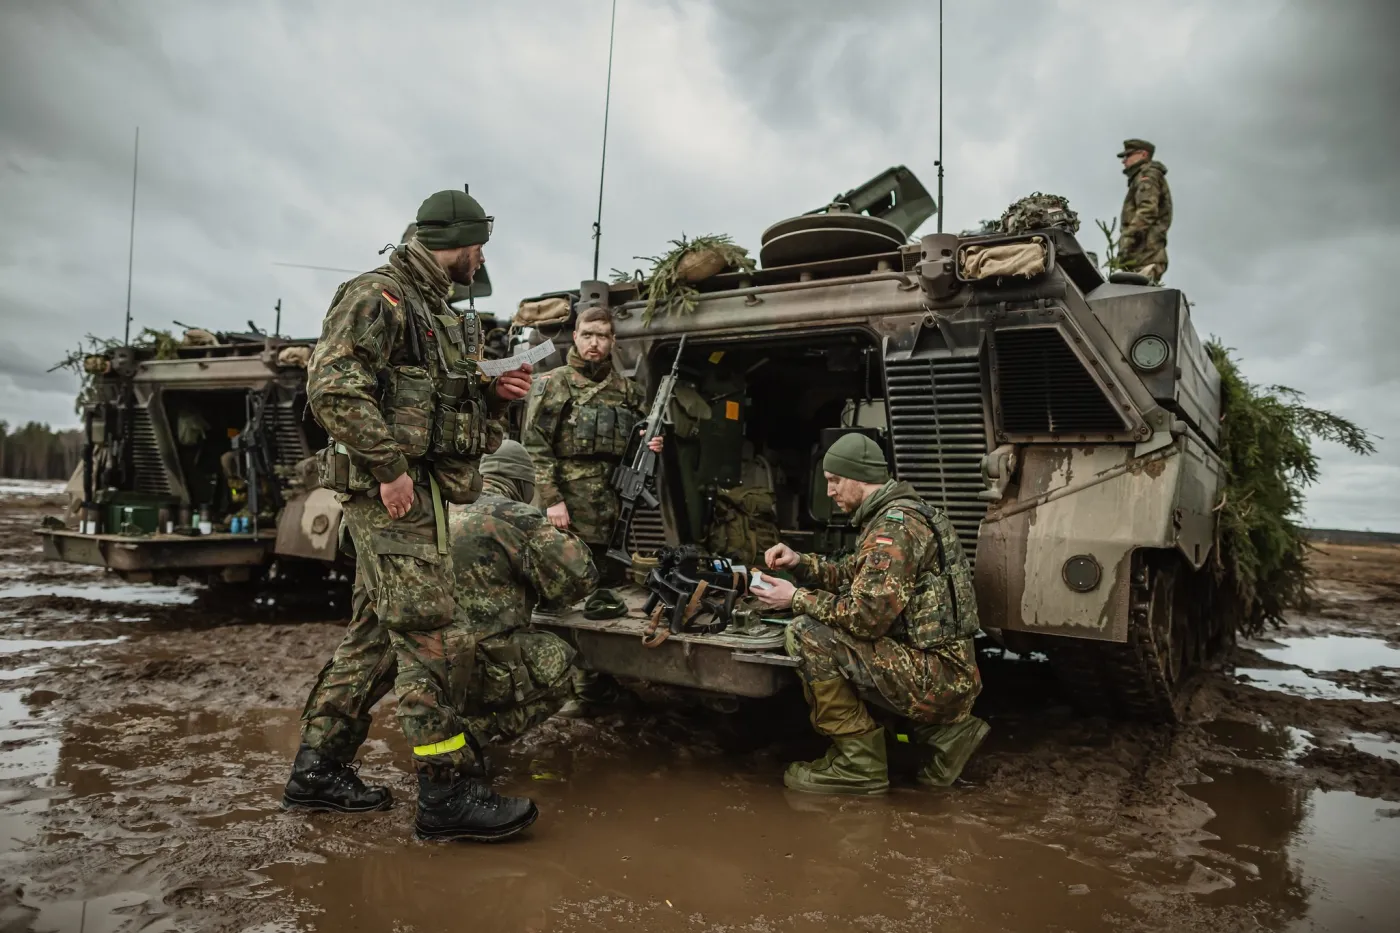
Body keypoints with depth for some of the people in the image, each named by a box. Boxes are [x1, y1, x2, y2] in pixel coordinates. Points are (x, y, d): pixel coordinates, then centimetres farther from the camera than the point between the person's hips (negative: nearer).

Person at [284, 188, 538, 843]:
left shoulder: (441, 314, 22)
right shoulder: (377, 296, -7)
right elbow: (334, 388, -19)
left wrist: (494, 394, 9)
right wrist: (389, 468, -22)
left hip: (422, 488, 10)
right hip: (392, 491, -10)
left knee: (375, 634, 12)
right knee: (426, 633, -10)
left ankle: (316, 770, 22)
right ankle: (445, 792, -4)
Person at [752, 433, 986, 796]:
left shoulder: (894, 525, -17)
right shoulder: (901, 514, 14)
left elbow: (866, 616, -23)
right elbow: (853, 574, 22)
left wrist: (796, 598, -12)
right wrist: (800, 562, 7)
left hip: (935, 675, -10)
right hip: (953, 677, 10)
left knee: (807, 635, -16)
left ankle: (860, 763, -5)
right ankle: (946, 728, 16)